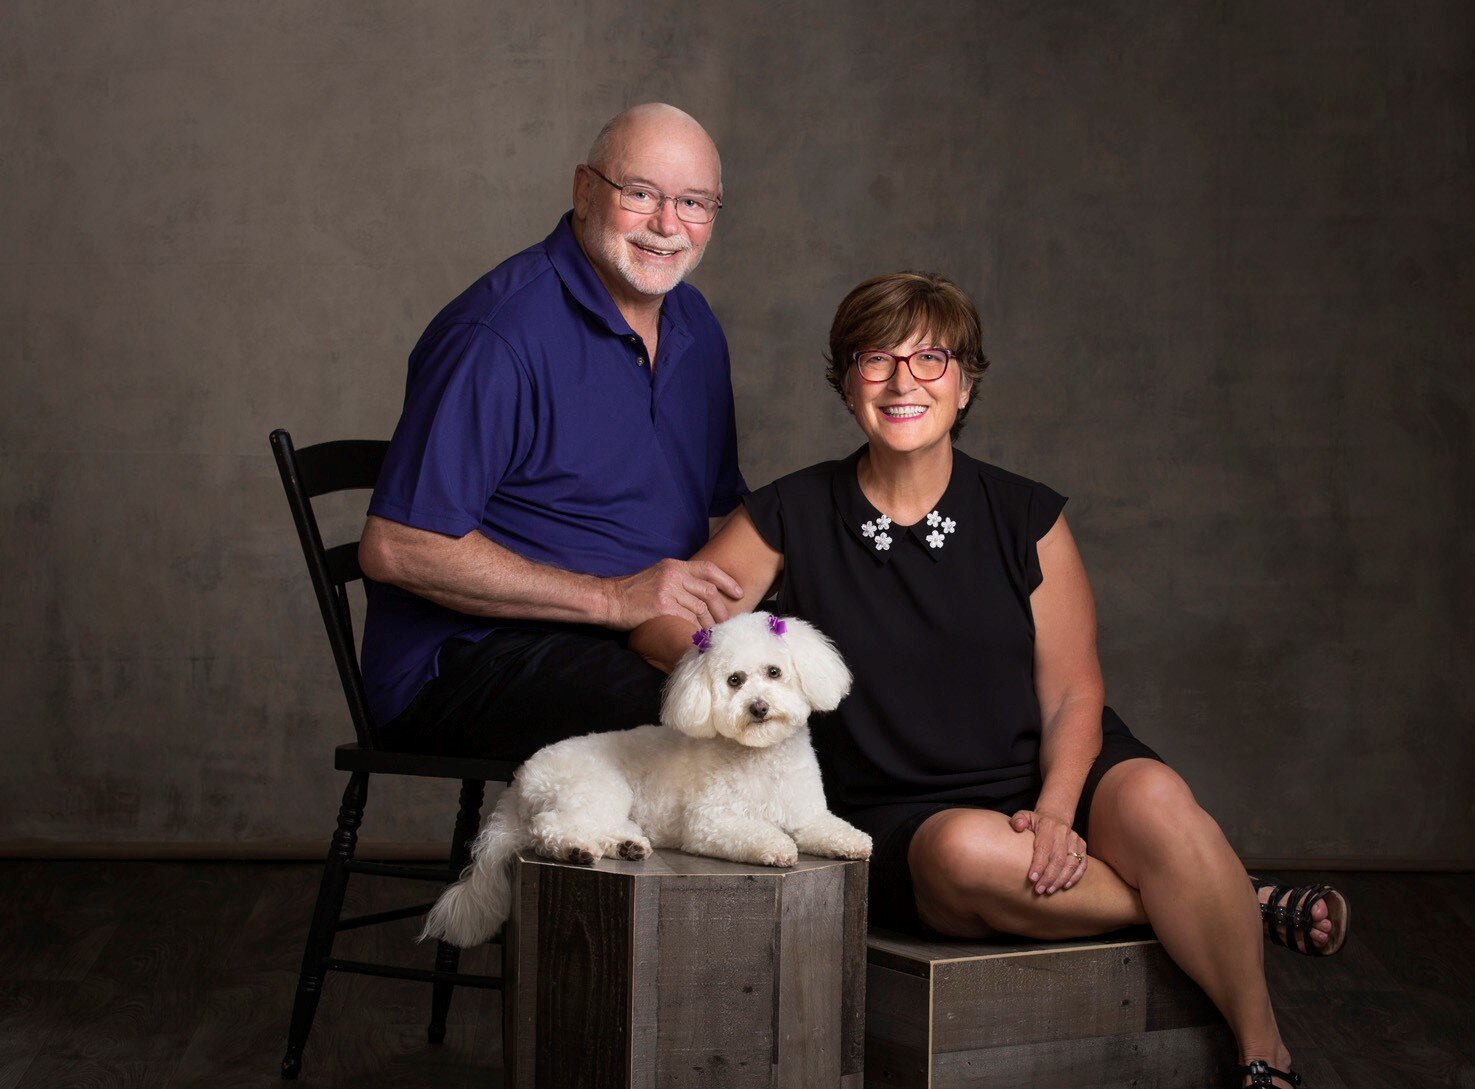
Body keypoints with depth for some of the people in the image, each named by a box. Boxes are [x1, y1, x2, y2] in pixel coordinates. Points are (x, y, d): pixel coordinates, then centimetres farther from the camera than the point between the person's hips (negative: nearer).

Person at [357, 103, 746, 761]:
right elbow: (395, 548, -20)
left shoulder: (695, 325, 13)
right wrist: (613, 598, -21)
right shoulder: (499, 334, -15)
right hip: (468, 655, -7)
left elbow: (721, 508, 24)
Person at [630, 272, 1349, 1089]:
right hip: (903, 825, -1)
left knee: (1153, 797, -33)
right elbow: (660, 623, 1)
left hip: (1049, 781, 1)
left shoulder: (1025, 517, 4)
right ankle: (1251, 909, -18)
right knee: (965, 851, -36)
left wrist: (1055, 810, -18)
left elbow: (1072, 693, 1)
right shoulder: (793, 518, 3)